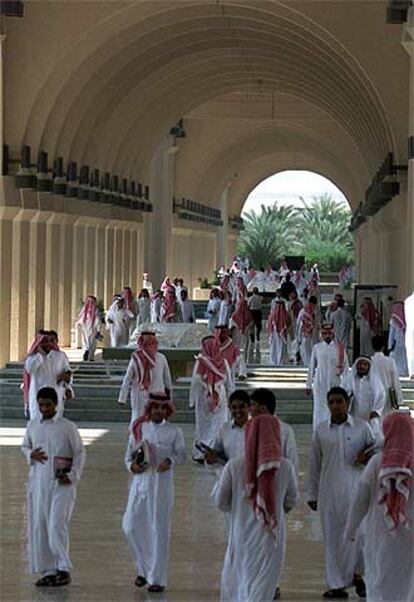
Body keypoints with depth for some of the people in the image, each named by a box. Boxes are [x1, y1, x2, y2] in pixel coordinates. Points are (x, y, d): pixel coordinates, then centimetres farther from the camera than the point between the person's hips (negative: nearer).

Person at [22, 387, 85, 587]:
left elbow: (80, 453, 1)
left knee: (57, 525, -14)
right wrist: (31, 454, -3)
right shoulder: (32, 426, 8)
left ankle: (64, 569, -5)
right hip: (38, 482, 5)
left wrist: (73, 476, -10)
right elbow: (25, 446, 20)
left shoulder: (68, 427, -4)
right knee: (39, 527, 3)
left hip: (61, 484, -4)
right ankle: (48, 571, 11)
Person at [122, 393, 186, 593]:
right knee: (130, 526, 1)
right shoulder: (139, 429, 7)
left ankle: (157, 578, 7)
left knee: (159, 529, -1)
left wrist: (170, 461, -22)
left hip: (162, 482, -3)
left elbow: (181, 454, -1)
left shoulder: (174, 432, 0)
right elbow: (129, 454, 10)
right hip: (140, 481, 3)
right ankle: (143, 569, 22)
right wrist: (131, 465, -11)